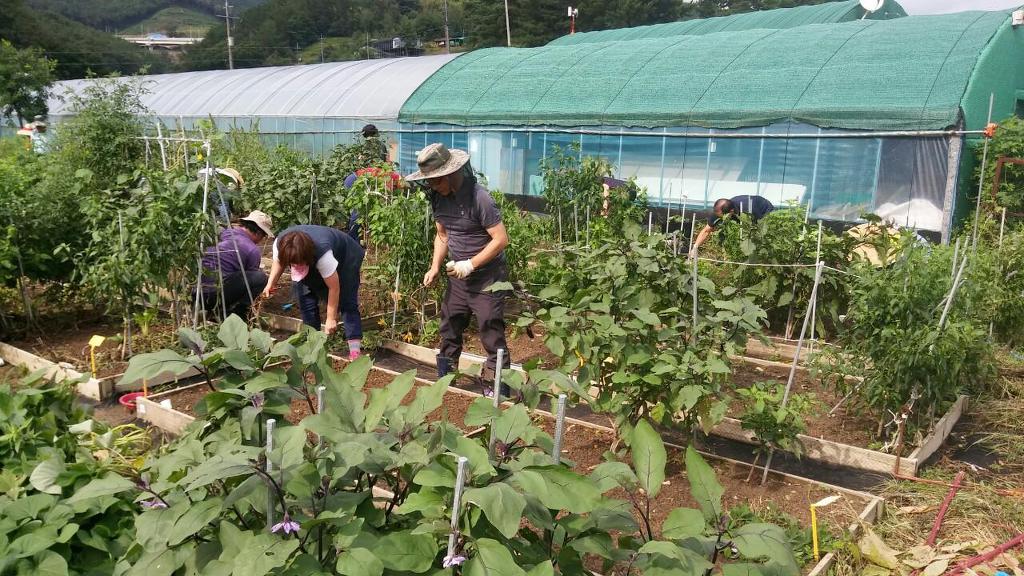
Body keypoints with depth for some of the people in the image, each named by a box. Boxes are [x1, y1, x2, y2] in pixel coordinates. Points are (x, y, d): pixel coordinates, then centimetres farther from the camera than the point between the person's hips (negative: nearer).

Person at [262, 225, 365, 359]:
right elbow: (278, 261, -3)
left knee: (346, 301, -17)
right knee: (307, 299, -8)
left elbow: (334, 288, -36)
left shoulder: (323, 253, -45)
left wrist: (331, 319, -29)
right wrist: (271, 283, -18)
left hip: (346, 258, -6)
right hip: (313, 264, 6)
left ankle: (355, 351, -21)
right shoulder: (279, 243, -28)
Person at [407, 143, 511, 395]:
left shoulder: (478, 197, -22)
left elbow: (501, 239, -20)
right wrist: (435, 267, -1)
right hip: (458, 276, 7)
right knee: (449, 328, 15)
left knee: (491, 334, -2)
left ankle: (498, 387, 9)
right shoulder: (438, 197, 0)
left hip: (487, 277, -7)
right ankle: (443, 379, 29)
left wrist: (470, 265, -22)